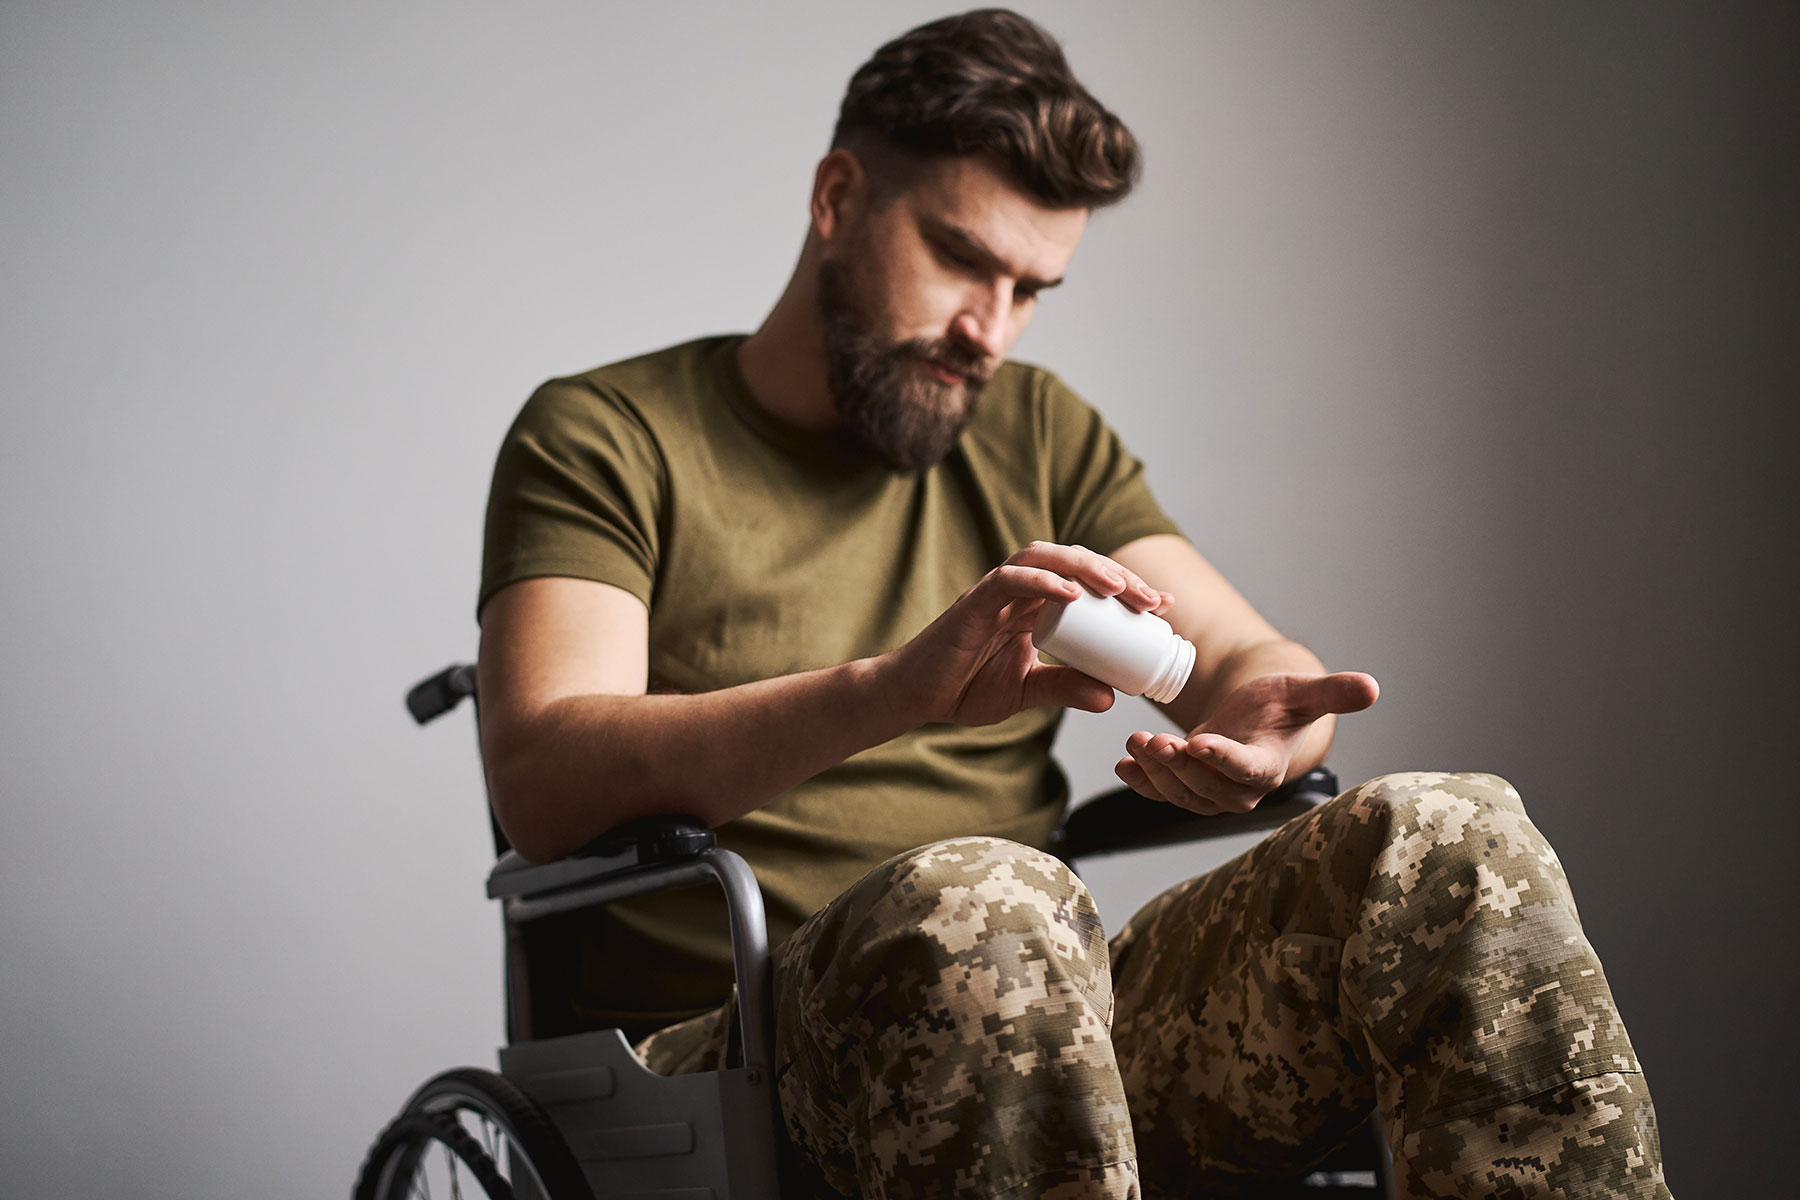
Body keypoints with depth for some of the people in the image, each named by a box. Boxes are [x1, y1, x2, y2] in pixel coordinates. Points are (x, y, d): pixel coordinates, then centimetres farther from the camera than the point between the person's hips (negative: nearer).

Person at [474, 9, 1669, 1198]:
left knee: (1453, 840, -19)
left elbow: (1245, 656, 14)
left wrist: (1262, 713, -14)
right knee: (981, 904, -39)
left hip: (1044, 1019, 5)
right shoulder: (606, 437, 4)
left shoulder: (1039, 433, 21)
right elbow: (542, 780, -13)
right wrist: (893, 689, -29)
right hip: (728, 1047, -4)